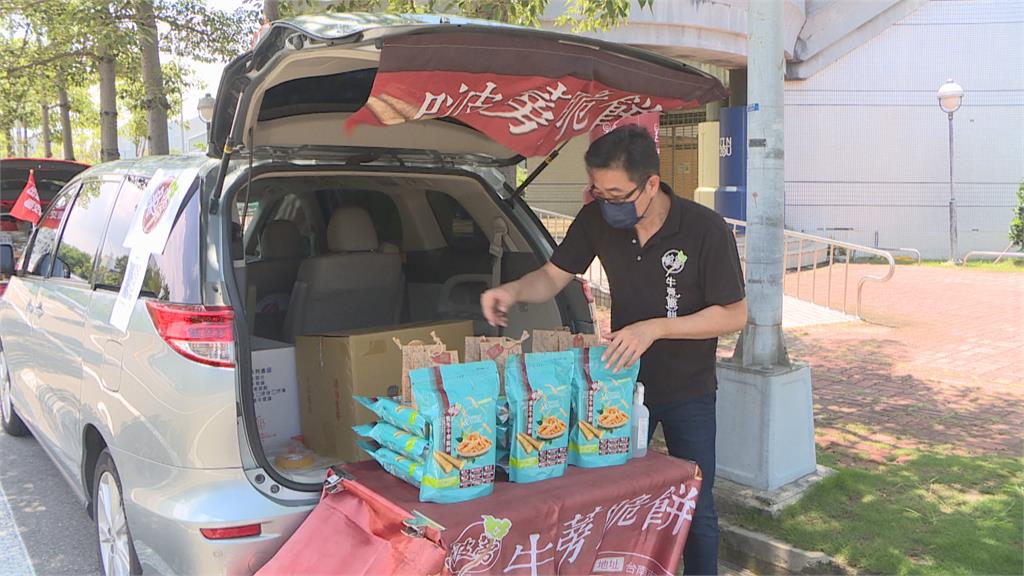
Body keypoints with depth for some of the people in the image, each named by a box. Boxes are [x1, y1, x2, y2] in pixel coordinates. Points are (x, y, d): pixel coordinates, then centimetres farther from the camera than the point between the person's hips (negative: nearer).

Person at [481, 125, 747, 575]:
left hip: (688, 391, -3)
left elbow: (734, 314, -17)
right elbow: (552, 277, 0)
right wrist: (513, 291, -23)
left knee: (695, 508, 8)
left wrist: (655, 327, -29)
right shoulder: (596, 219, -11)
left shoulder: (705, 229, -21)